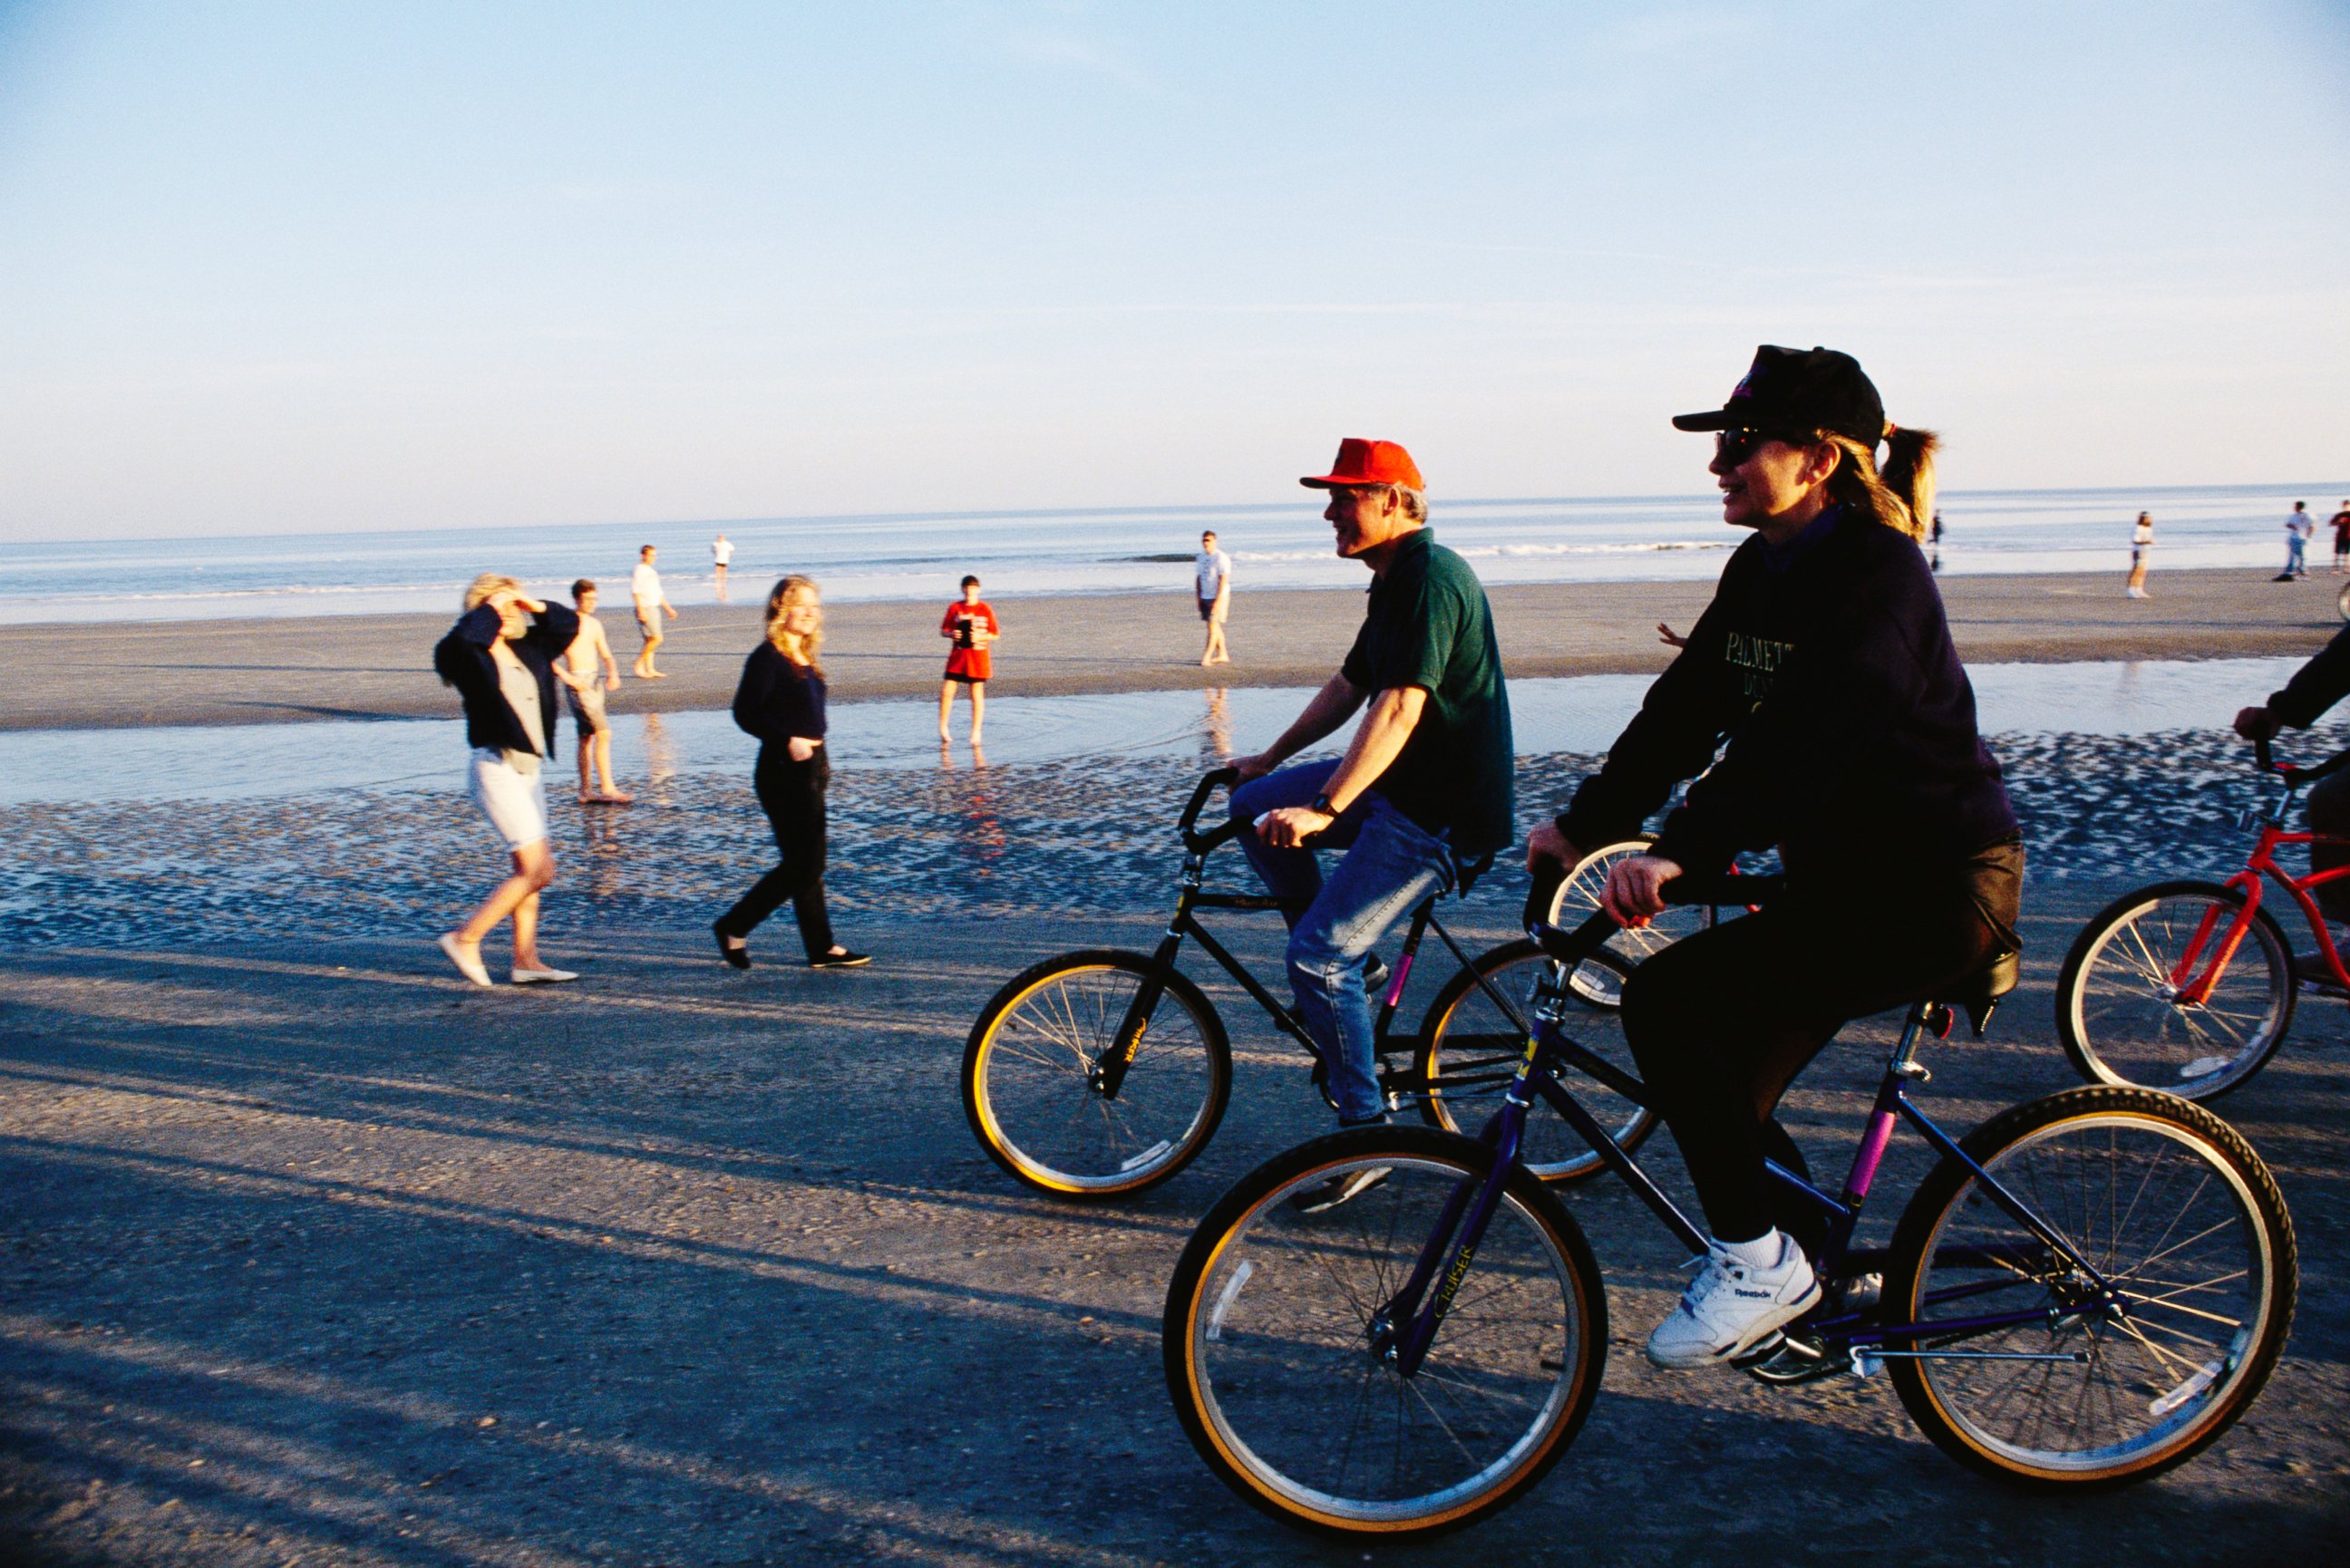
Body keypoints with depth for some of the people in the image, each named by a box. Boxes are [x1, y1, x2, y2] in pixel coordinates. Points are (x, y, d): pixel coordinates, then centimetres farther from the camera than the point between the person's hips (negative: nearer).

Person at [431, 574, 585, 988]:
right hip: (497, 768, -8)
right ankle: (466, 939, -2)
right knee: (539, 869, -11)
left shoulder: (528, 649, 11)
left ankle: (526, 961, 16)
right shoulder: (469, 657, -9)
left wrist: (534, 605, 5)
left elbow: (569, 625, 22)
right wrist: (493, 606, -16)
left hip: (530, 768, 8)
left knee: (528, 871, 10)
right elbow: (463, 636, -33)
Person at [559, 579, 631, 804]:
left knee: (587, 737, 11)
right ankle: (608, 789, -15)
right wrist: (566, 677, -20)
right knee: (604, 733, -15)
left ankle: (586, 792, 17)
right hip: (578, 683, -8)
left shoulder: (595, 625, 14)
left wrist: (613, 673, -2)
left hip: (596, 682, 8)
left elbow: (606, 655, 18)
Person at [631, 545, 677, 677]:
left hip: (654, 608, 9)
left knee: (650, 640, 8)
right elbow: (636, 592, -16)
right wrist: (641, 611, -24)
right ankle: (639, 665, -9)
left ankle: (650, 670, 9)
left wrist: (668, 609, 25)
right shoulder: (639, 570, -9)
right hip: (645, 608, -9)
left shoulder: (651, 571, 20)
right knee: (656, 638, -14)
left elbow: (658, 593, 26)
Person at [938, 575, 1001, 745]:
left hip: (978, 656, -1)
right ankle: (943, 729, 9)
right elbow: (943, 630, 9)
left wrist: (980, 637, -16)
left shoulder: (985, 609, 0)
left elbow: (996, 635, 1)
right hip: (958, 655, 1)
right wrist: (951, 634, -12)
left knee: (977, 694, 3)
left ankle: (976, 733, 12)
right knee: (946, 691, -6)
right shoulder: (954, 608, 4)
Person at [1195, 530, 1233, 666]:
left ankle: (1206, 658, -15)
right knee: (1215, 627, 11)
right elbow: (1198, 578, 16)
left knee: (1213, 626, -11)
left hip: (1219, 598, -7)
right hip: (1205, 597, 7)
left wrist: (1218, 600, -21)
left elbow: (1223, 579, -16)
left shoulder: (1221, 558, -11)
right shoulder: (1201, 557, 12)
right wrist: (1198, 598, 11)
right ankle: (1222, 655, 20)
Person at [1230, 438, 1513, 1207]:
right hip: (1403, 784, 10)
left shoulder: (1430, 576, -19)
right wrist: (1269, 760, 21)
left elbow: (1398, 709, -29)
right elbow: (1349, 687, 23)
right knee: (1253, 806, 8)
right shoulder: (1395, 581, 15)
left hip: (1441, 809, -10)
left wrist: (1323, 810, -35)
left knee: (1316, 956, -14)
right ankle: (1350, 966, 14)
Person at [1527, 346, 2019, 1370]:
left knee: (1668, 999, -21)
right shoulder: (1763, 567, 7)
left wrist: (1679, 852, -42)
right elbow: (1686, 709, 6)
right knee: (1725, 1092, 8)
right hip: (1843, 875, 9)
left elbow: (1798, 737, -33)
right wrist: (1584, 825, -2)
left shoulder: (1878, 573, -19)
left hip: (1932, 892, -9)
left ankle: (1759, 1257, -6)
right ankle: (1811, 1282, 29)